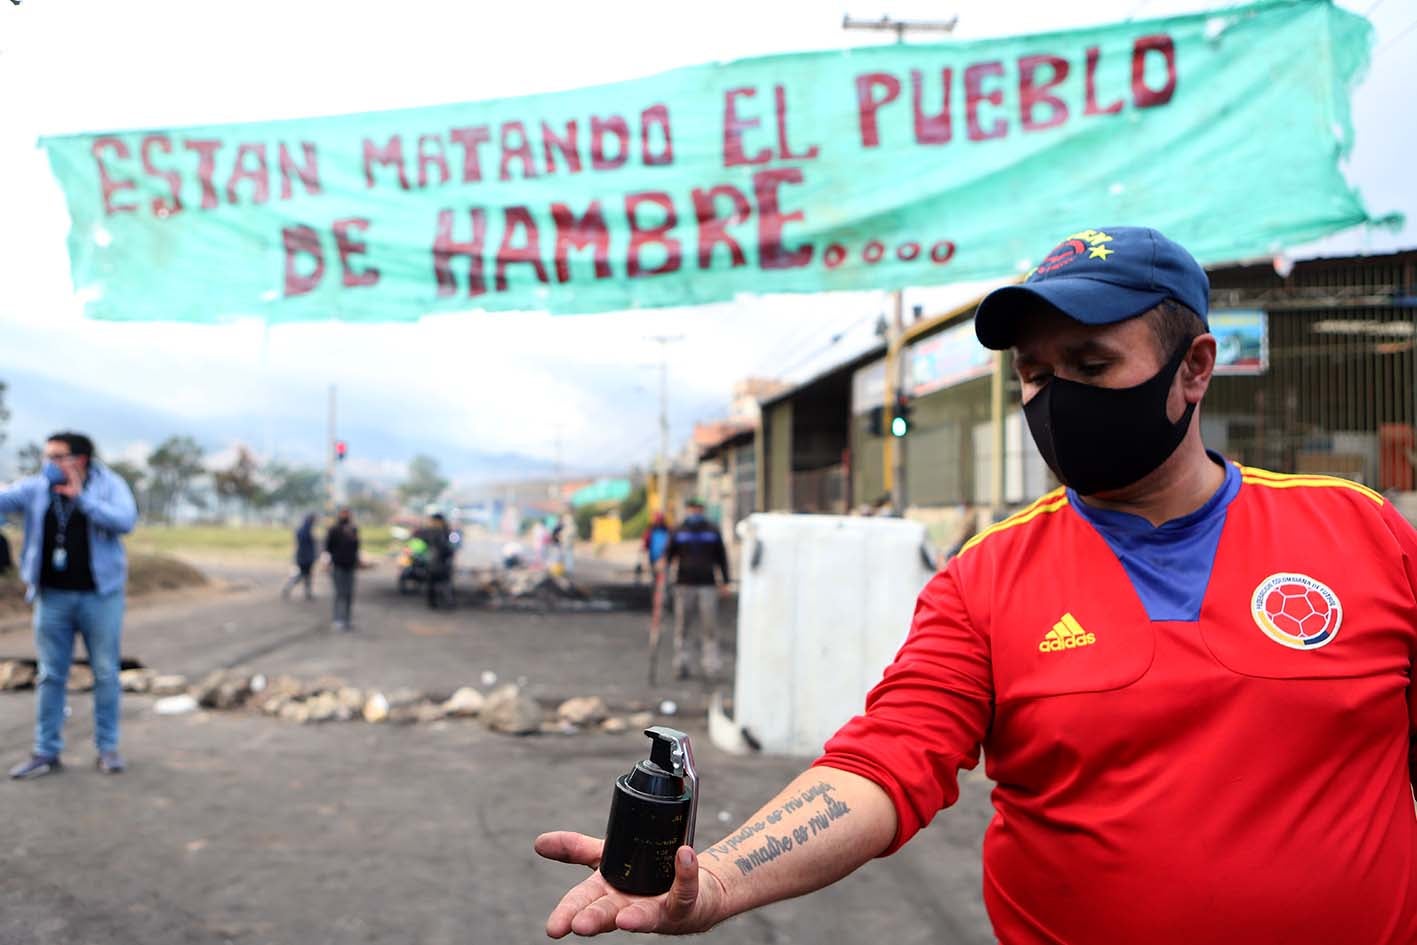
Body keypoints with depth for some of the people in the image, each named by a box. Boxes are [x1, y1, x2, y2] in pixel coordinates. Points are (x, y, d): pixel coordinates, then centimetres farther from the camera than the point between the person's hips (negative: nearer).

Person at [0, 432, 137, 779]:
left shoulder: (109, 485, -5)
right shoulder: (35, 488, 2)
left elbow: (125, 521, -19)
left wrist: (80, 497, -22)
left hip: (100, 595, -2)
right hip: (53, 597, 2)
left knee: (106, 673, 5)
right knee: (50, 676, 7)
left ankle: (108, 748, 15)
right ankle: (46, 753, 15)